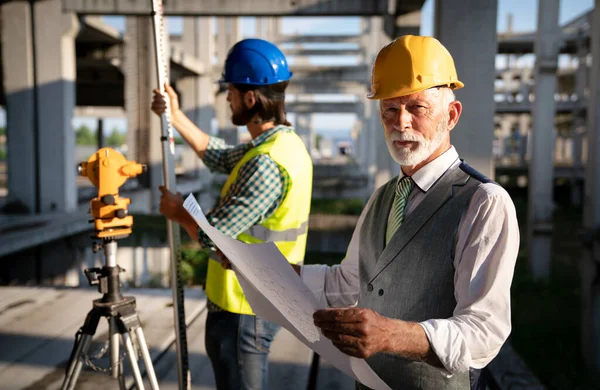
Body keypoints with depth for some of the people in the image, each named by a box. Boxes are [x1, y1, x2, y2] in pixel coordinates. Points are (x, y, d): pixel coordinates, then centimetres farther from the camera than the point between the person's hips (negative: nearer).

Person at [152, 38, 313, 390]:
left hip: (245, 307, -10)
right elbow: (221, 157, 18)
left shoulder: (267, 164, -27)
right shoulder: (284, 143, 4)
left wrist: (178, 212, -4)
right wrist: (176, 116, 16)